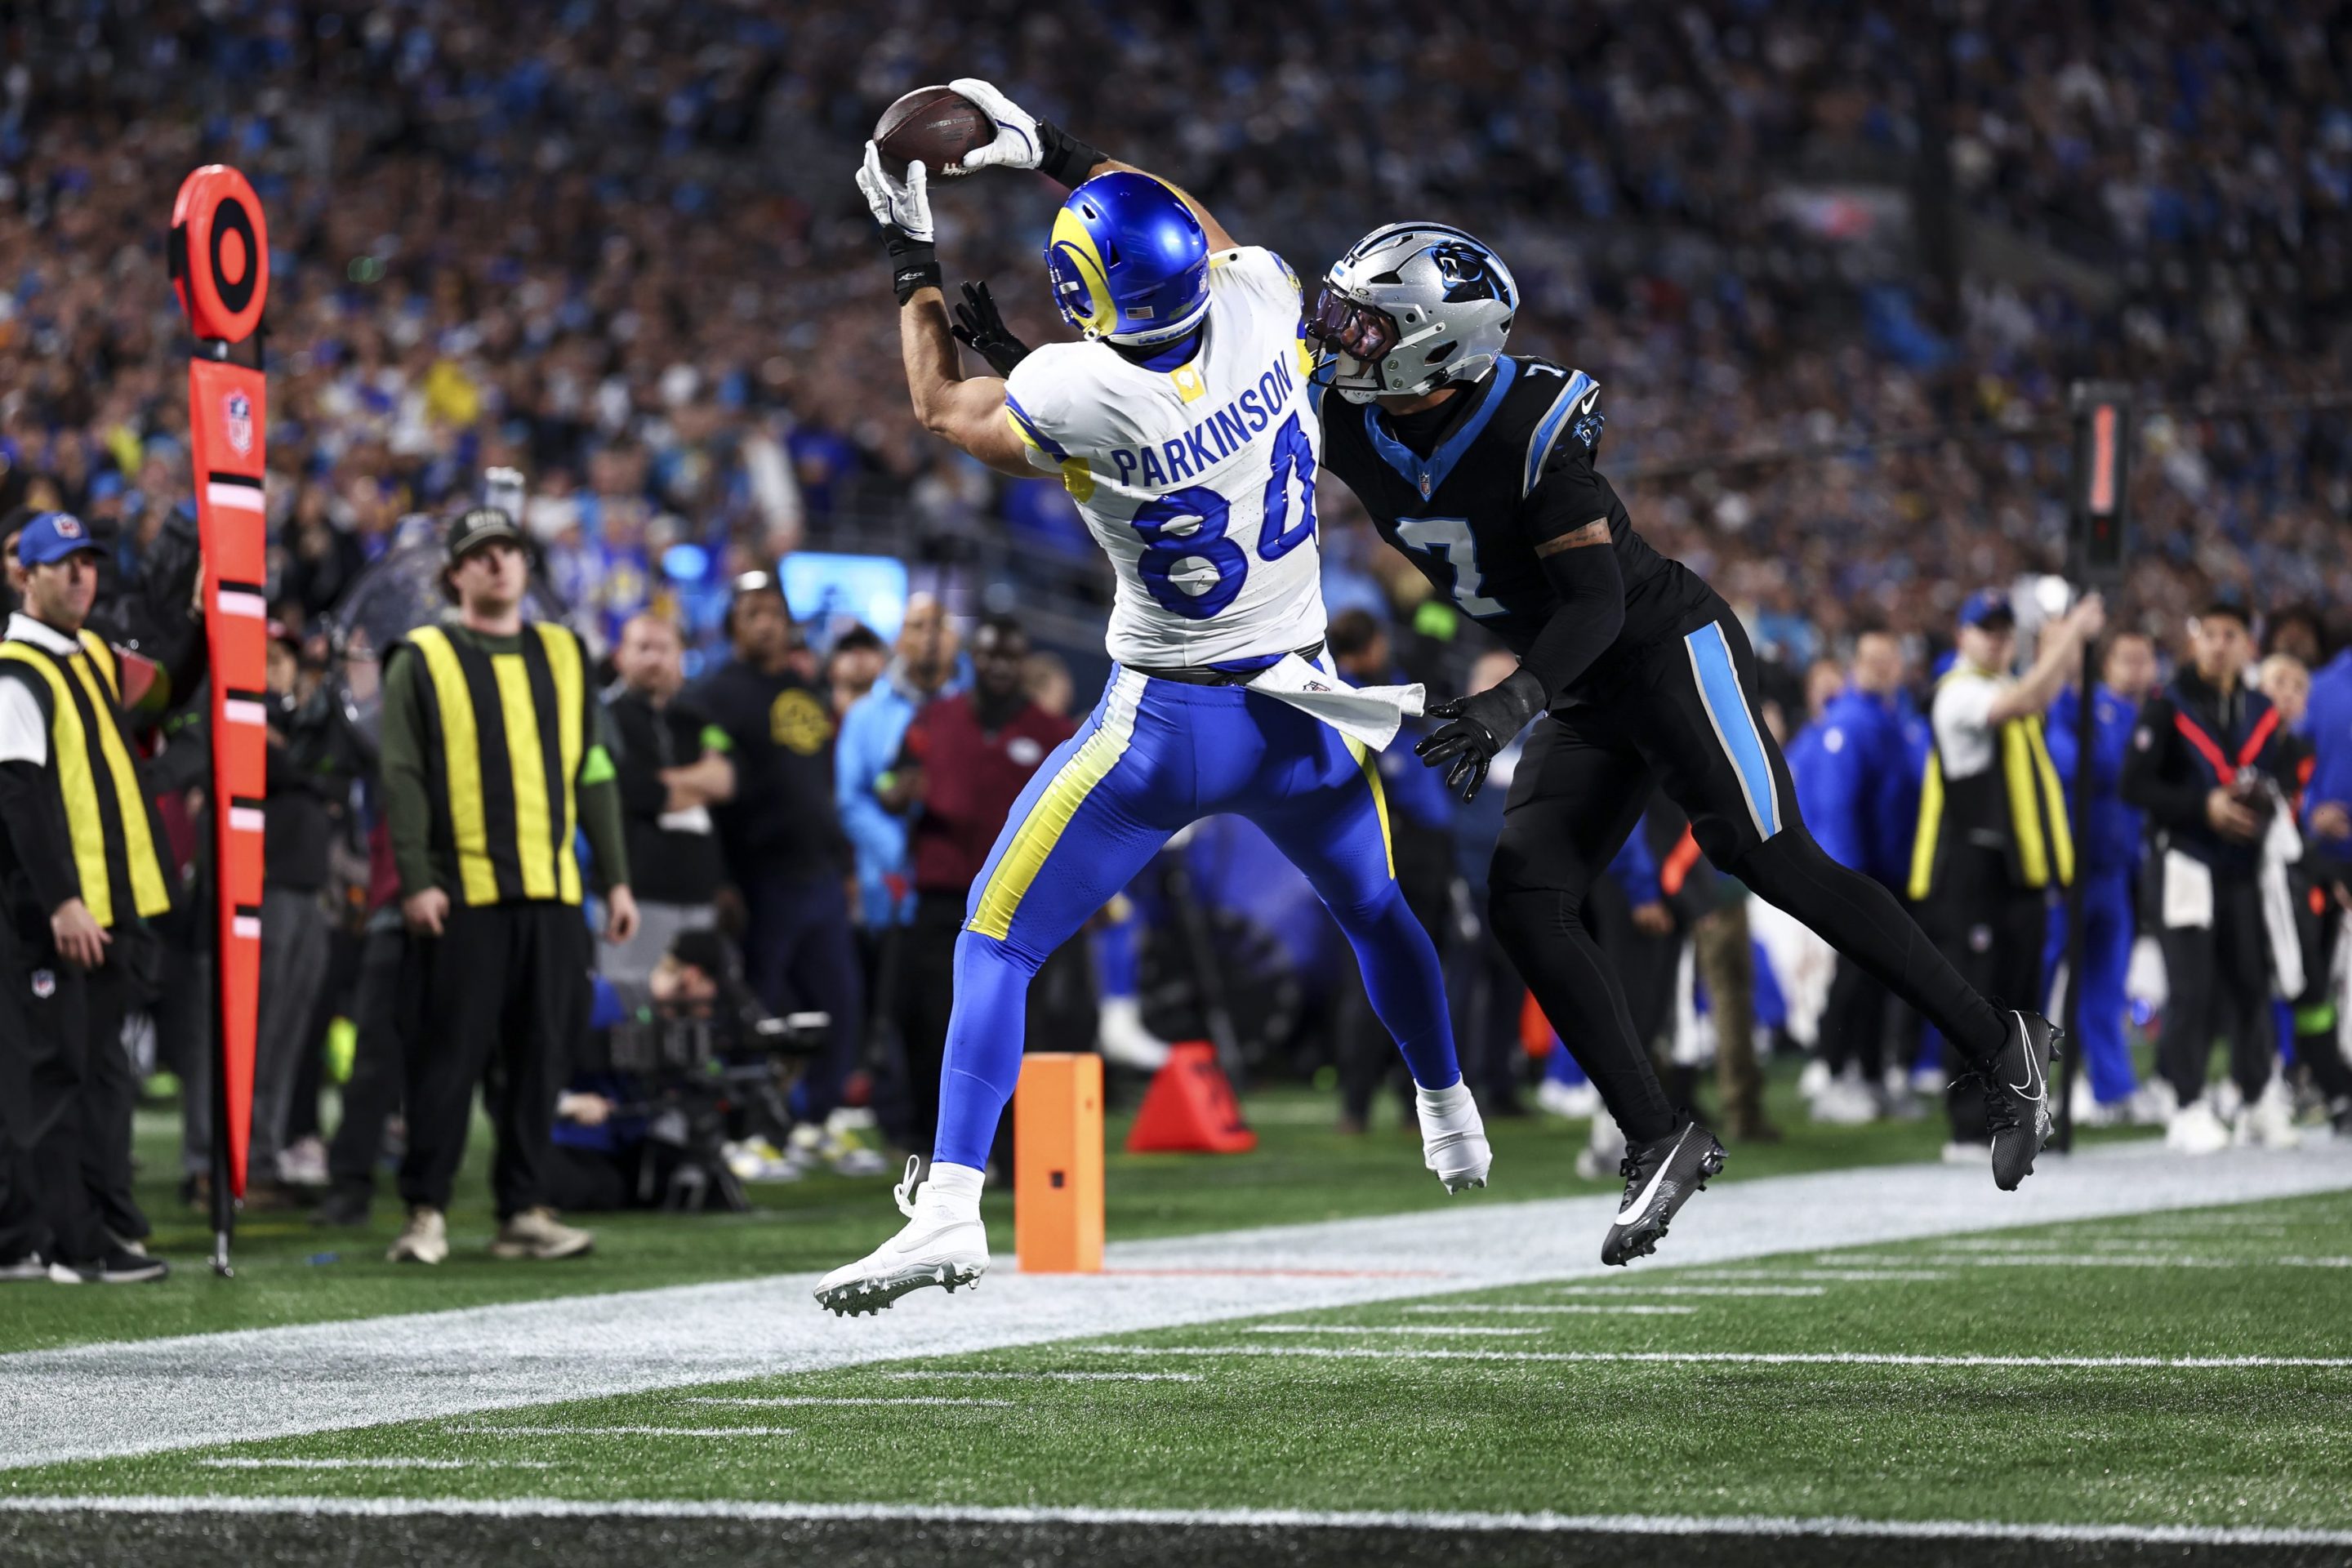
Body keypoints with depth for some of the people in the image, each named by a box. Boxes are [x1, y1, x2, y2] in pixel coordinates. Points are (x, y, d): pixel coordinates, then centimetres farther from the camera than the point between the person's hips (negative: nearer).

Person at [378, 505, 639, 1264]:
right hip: (460, 891, -4)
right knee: (449, 1055, -4)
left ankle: (523, 1212, 11)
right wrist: (415, 881, -12)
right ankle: (425, 1211, 2)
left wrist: (616, 879, 11)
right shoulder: (422, 660, 3)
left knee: (540, 1053, 4)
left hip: (552, 890, 4)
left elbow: (593, 772, 17)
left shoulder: (564, 655, 16)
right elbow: (402, 776, -2)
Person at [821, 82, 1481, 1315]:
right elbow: (1205, 243, 13)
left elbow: (941, 406, -1)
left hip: (1164, 723, -5)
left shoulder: (1083, 395, -23)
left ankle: (952, 1205, -8)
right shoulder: (1263, 304, -13)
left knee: (995, 949, 2)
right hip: (1299, 704, 5)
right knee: (1374, 910, 31)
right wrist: (1057, 153, 16)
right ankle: (1452, 1120, 49)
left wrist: (913, 260, 10)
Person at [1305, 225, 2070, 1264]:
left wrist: (1515, 702, -38)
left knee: (1773, 862, -12)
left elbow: (1597, 602, -25)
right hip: (1584, 695, 7)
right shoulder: (1353, 434, -4)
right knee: (1525, 896, -8)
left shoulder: (1529, 428, -25)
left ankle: (2000, 1049, 0)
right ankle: (1660, 1144, -4)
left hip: (1668, 649, -7)